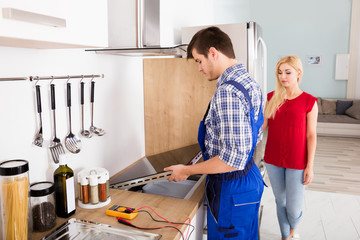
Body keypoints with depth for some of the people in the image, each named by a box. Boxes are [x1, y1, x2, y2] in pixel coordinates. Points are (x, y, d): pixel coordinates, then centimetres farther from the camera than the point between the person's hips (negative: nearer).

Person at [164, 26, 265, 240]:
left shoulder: (228, 91, -26)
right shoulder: (249, 82, 6)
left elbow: (234, 159, -29)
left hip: (232, 189, -9)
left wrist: (187, 170, -17)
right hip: (250, 179, 10)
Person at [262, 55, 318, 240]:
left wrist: (310, 166, -7)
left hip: (296, 162, -3)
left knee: (293, 208, 5)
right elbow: (262, 125, 2)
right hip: (273, 160, 3)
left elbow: (311, 136, -6)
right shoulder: (272, 97, 3)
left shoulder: (309, 102, -6)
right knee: (280, 201, 15)